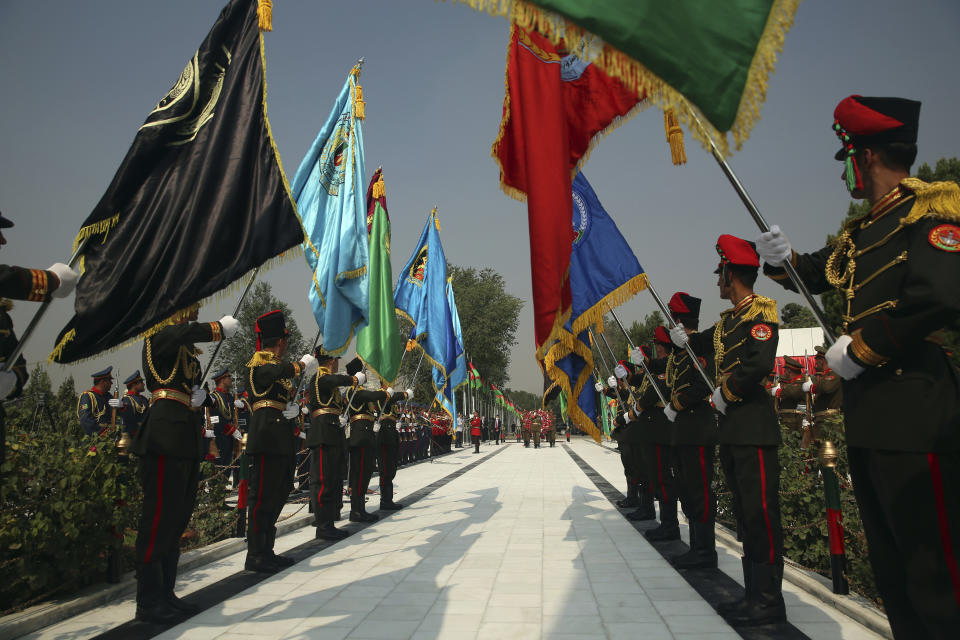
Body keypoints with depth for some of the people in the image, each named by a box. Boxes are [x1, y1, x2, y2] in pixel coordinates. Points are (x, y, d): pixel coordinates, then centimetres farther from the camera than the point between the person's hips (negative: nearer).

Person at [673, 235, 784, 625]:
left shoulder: (759, 313, -10)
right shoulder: (728, 320, 17)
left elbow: (761, 362, -24)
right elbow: (704, 345, 34)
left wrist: (726, 392, -14)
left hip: (754, 427, -9)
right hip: (731, 428, 9)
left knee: (761, 513, -5)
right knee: (744, 514, 12)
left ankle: (769, 602, 3)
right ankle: (754, 593, 21)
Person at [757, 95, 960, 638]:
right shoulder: (862, 232, 17)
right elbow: (819, 273, 31)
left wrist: (859, 350, -16)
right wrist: (784, 259, 9)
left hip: (915, 412, -9)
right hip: (867, 411, 9)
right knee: (891, 565, 18)